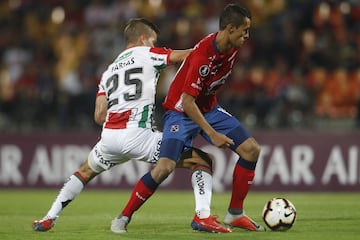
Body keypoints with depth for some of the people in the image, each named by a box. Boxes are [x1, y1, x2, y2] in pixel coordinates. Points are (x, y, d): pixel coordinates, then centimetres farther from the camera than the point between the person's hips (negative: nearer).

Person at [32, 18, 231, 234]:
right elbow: (187, 55, 4)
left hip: (109, 136, 6)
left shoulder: (109, 71, 25)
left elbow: (99, 116, 15)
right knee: (203, 160, 2)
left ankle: (49, 219, 29)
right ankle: (203, 216, -16)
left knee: (85, 172, 35)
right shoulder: (146, 54, 10)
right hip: (137, 136, -6)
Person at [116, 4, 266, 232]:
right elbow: (187, 102, -29)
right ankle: (123, 217, -7)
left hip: (209, 108, 8)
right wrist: (213, 134, -29)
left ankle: (235, 213, 7)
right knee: (165, 167, -24)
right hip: (182, 111, -8)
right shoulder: (202, 55, -31)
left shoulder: (232, 48, -7)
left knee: (252, 150, -5)